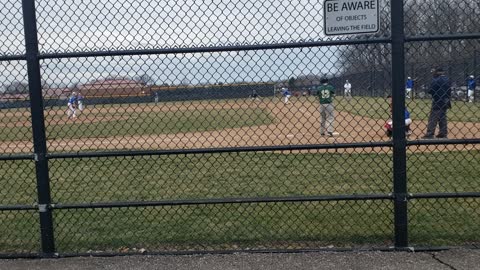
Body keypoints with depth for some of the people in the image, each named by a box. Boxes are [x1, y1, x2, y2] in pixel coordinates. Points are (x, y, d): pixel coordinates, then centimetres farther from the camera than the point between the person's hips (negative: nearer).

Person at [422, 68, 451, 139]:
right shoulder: (448, 80, 10)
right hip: (445, 102, 7)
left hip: (437, 102, -7)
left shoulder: (436, 80, -14)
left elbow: (430, 91, -15)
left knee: (433, 118, -6)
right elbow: (449, 91, 15)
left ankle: (430, 134, -9)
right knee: (443, 118, 15)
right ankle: (443, 133, 18)